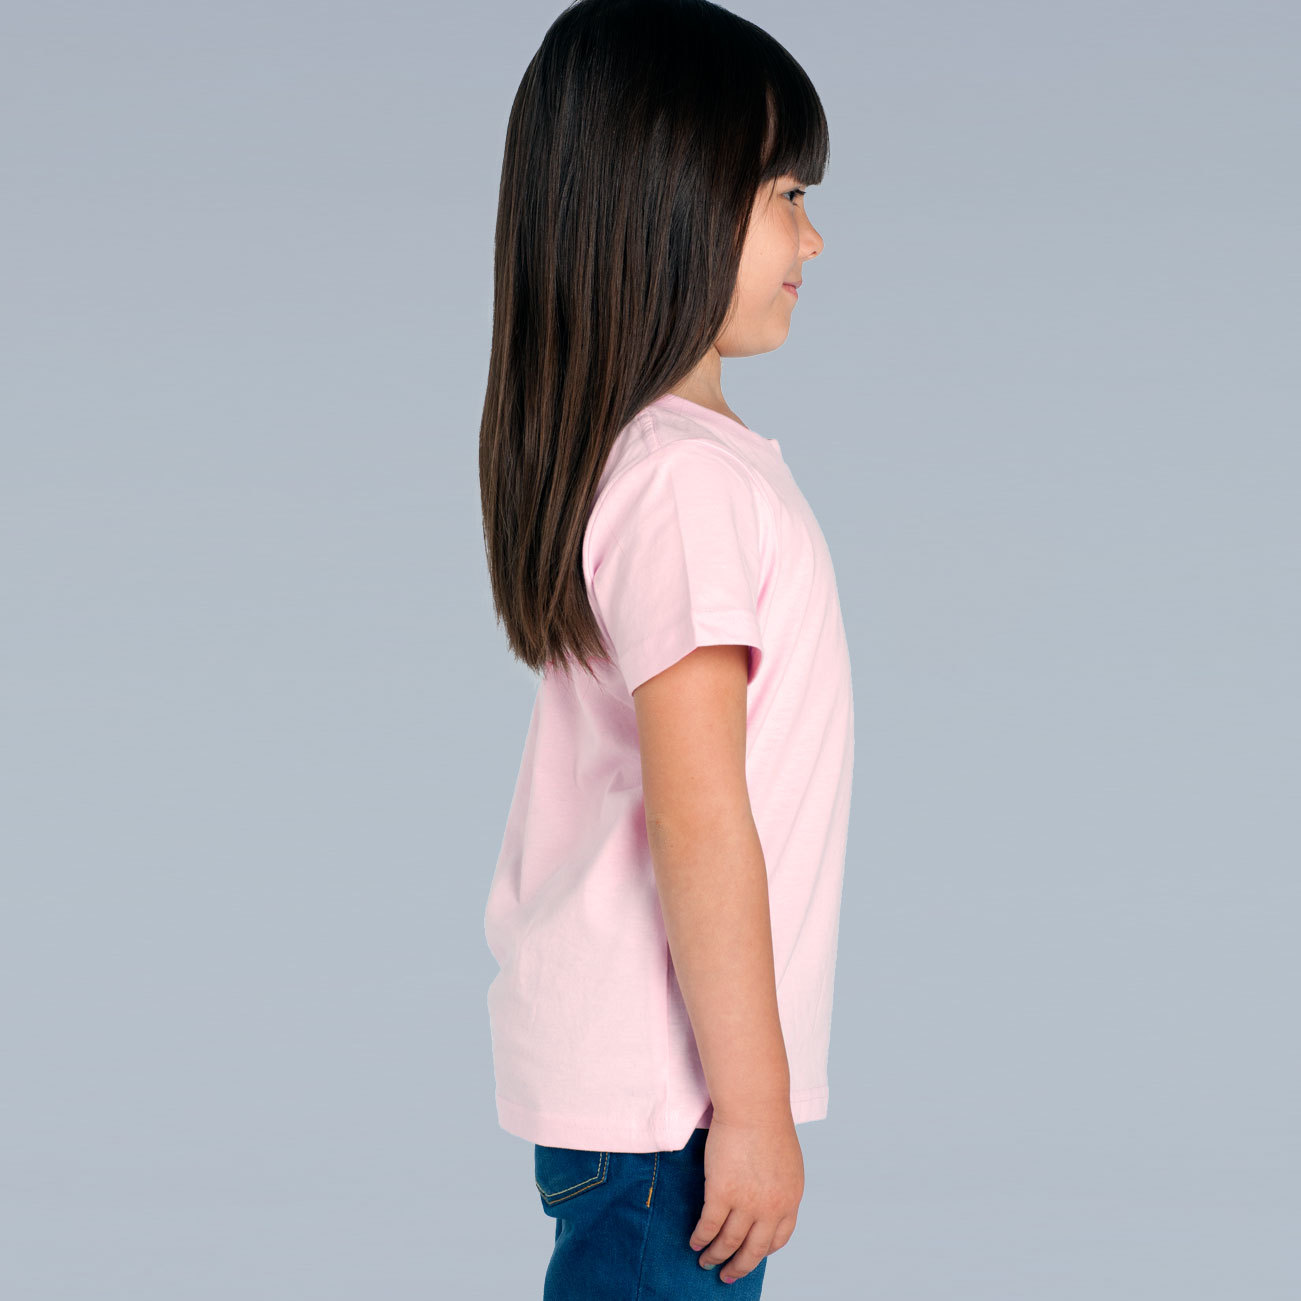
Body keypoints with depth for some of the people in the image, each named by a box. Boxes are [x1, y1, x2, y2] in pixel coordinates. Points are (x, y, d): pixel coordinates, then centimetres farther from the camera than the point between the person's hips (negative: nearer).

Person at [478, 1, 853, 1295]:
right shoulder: (688, 480, -20)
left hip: (602, 1048, 9)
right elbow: (697, 820, -21)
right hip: (665, 1090, -9)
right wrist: (752, 1106, -17)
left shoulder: (612, 451, 10)